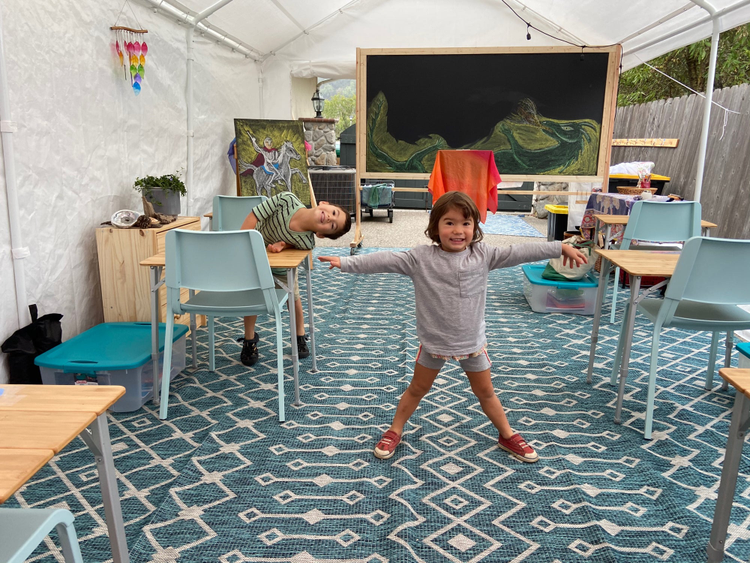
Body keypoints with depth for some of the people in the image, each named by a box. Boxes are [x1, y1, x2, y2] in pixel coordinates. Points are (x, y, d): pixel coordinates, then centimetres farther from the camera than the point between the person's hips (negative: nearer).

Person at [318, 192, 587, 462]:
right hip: (433, 342, -1)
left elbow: (519, 252, -9)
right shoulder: (421, 258, -15)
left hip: (472, 342, 2)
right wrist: (345, 262, -23)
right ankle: (394, 432, 35)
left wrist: (560, 247, -11)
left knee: (485, 392, 18)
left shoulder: (483, 255, -8)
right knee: (417, 389, 17)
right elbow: (385, 261, -18)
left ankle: (508, 436, 38)